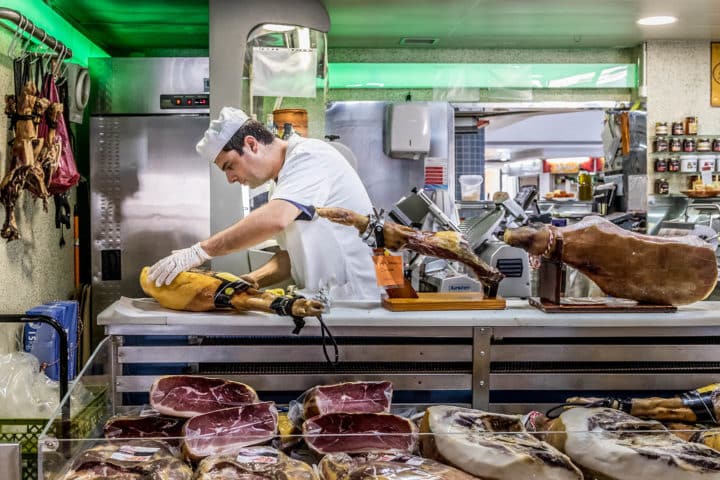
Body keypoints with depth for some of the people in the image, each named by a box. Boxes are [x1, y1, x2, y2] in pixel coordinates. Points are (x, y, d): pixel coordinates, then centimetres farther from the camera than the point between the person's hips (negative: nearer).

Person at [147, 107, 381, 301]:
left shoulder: (308, 155, -10)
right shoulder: (284, 183, 19)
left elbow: (274, 220, -26)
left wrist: (201, 250, -24)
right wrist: (249, 281, 2)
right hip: (329, 302, 9)